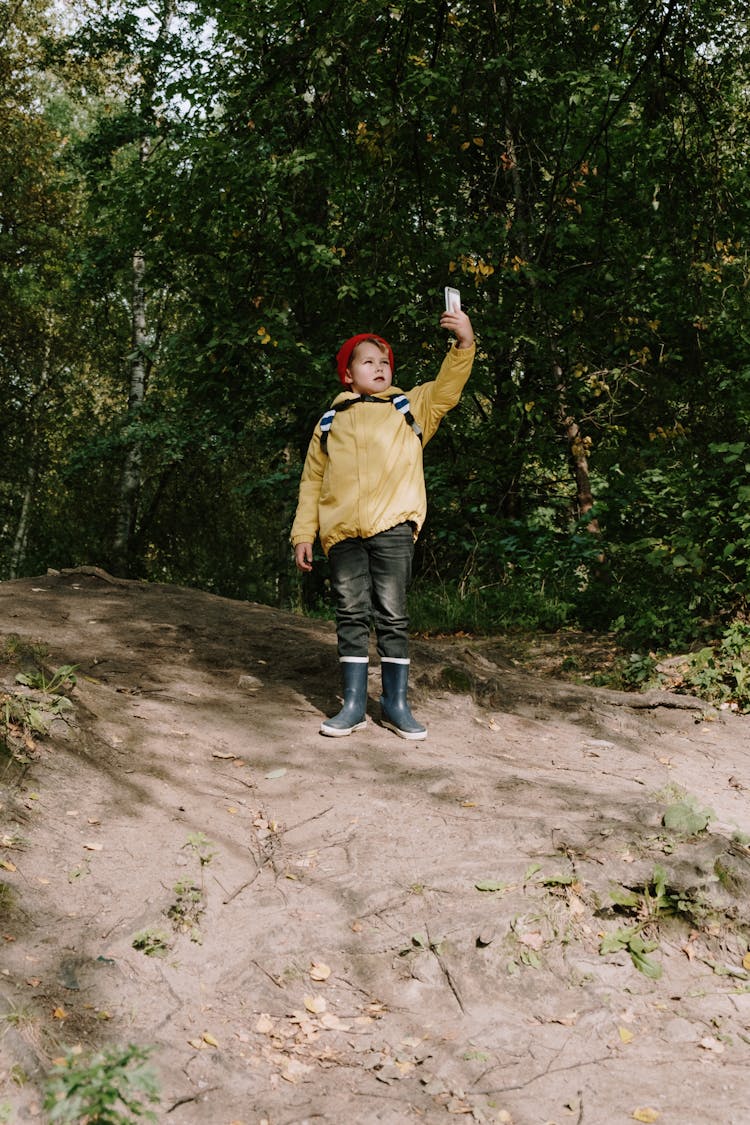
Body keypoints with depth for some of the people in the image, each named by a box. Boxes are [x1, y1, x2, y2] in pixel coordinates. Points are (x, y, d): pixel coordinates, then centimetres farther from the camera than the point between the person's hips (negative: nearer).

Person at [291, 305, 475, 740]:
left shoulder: (409, 409, 13)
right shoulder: (331, 422, 15)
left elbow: (447, 388, -3)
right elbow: (312, 481, 15)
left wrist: (464, 343, -19)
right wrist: (303, 534, 8)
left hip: (392, 527, -1)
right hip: (341, 531, 2)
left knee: (392, 616, 0)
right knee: (351, 616, 4)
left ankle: (397, 704, 8)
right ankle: (354, 704, 11)